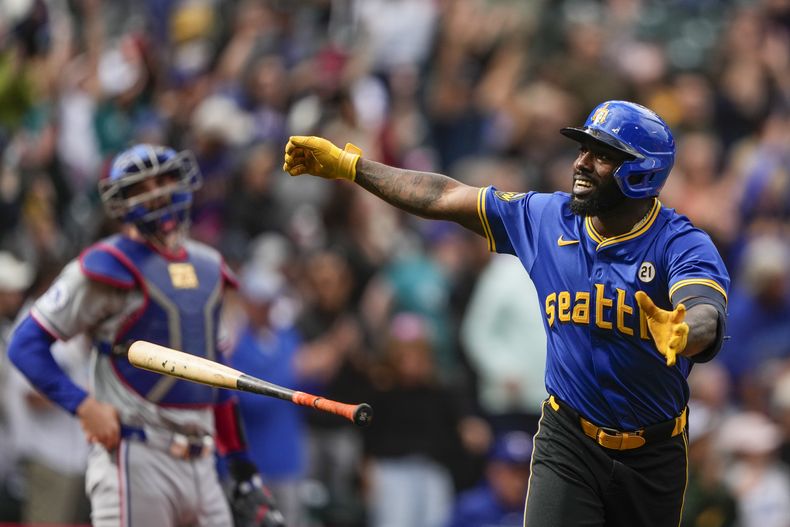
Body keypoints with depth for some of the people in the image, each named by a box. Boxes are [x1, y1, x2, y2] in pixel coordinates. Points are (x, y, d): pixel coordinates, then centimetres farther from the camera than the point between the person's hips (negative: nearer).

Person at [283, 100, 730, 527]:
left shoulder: (681, 245, -16)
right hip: (567, 439, 2)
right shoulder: (547, 218, -2)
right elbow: (445, 197, 7)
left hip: (654, 452, -2)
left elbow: (706, 315, -36)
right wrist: (347, 164, 8)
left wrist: (683, 334, -61)